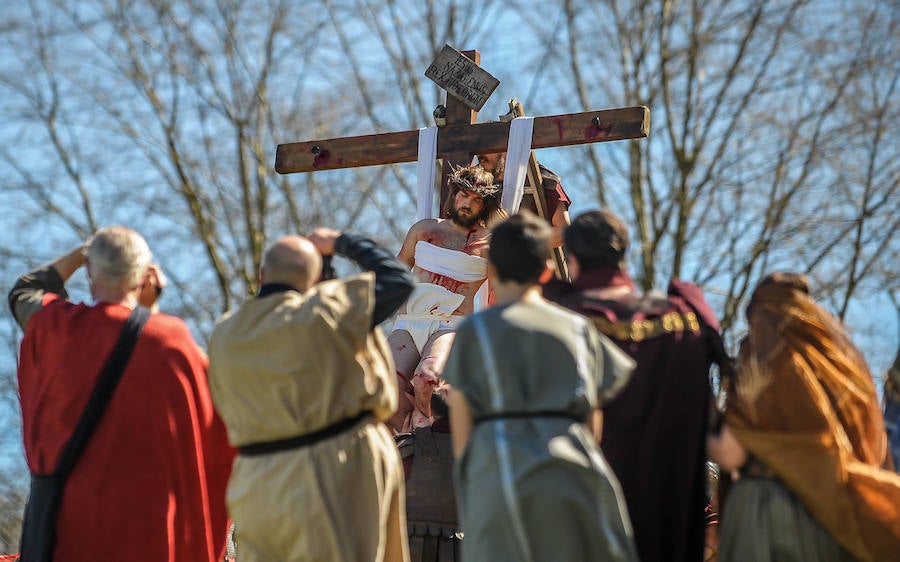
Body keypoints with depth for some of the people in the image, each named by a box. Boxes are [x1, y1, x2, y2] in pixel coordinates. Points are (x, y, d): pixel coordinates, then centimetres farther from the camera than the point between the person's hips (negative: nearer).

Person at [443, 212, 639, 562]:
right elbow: (592, 424, 11)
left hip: (497, 471, -2)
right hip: (571, 474, 2)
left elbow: (461, 431, 2)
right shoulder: (578, 328, 12)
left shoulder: (474, 331, 5)